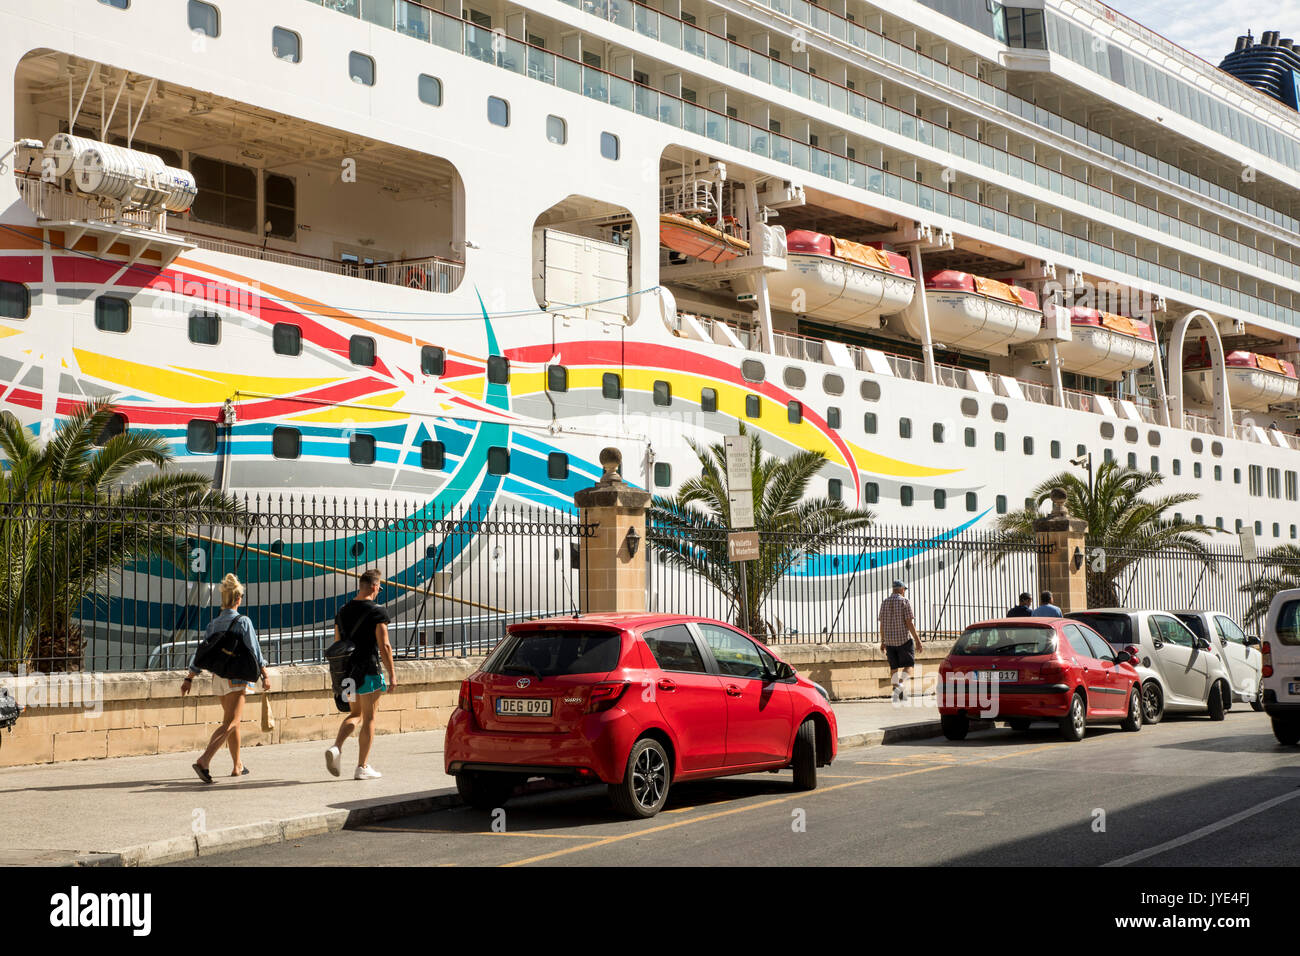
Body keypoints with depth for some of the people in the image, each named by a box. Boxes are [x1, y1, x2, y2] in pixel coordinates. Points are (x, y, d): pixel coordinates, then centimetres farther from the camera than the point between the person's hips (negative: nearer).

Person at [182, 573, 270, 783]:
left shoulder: (214, 624, 8)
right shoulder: (243, 622, -9)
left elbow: (201, 653, 7)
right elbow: (254, 650, -11)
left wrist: (189, 678, 11)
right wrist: (265, 675, -6)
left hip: (218, 677, 7)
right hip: (236, 677, -7)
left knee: (235, 720, 19)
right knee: (229, 722, -10)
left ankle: (237, 766, 26)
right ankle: (204, 760, -27)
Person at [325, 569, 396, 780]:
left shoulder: (342, 611, 10)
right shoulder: (377, 612, -9)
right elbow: (384, 647, -13)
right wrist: (391, 676, -8)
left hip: (347, 672, 6)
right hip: (368, 672, -6)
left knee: (355, 714, 19)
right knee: (369, 718, 3)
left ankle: (336, 748, -4)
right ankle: (363, 768, 5)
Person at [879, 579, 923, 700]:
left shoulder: (885, 603, 8)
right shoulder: (905, 602, -8)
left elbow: (882, 624, 9)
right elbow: (909, 623, -13)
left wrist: (882, 642, 15)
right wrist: (917, 639, -9)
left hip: (890, 640, 5)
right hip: (904, 639, -5)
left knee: (894, 667, 11)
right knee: (908, 666, 1)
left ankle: (896, 694, 8)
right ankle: (900, 685, -23)